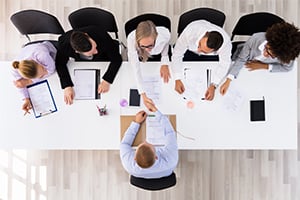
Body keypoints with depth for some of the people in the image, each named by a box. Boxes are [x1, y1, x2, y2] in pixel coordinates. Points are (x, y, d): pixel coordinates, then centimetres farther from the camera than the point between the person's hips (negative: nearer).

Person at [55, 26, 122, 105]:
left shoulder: (101, 35, -43)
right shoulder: (64, 43, -38)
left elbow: (117, 59, -32)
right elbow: (60, 64, -21)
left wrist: (107, 81, -43)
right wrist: (67, 86, -34)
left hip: (103, 60, -1)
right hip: (80, 63, 1)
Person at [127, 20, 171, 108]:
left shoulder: (165, 34, -43)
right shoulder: (131, 39, -45)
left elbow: (165, 45, -15)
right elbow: (136, 69, -40)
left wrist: (164, 63, -20)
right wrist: (143, 94, -43)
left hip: (157, 54, 1)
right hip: (139, 55, 0)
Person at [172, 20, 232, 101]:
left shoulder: (226, 42, -42)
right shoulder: (190, 31, -45)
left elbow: (224, 63, -27)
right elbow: (177, 54, -34)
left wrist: (213, 86, -38)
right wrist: (177, 80, -40)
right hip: (190, 50, 0)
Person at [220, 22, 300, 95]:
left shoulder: (287, 54, -40)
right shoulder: (255, 39, -42)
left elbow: (287, 67, -16)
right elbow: (241, 59, -30)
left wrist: (263, 66, -26)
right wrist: (228, 81, -38)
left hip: (263, 68, 1)